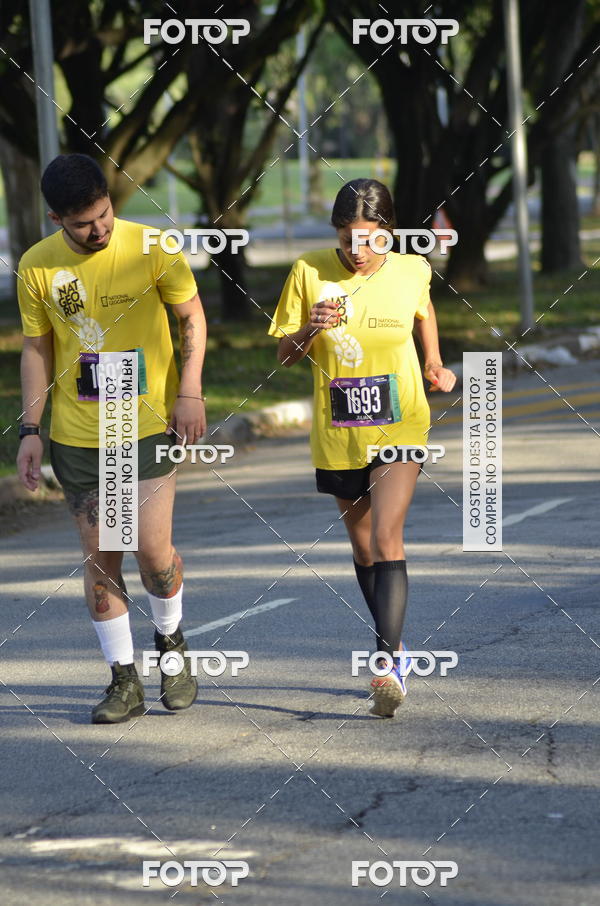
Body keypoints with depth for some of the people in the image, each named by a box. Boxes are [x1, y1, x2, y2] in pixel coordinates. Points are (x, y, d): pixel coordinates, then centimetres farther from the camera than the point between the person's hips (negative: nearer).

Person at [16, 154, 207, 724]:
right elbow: (37, 349, 7)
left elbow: (192, 317, 3)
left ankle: (170, 641, 21)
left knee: (153, 549, -9)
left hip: (148, 425, -2)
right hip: (76, 435, 2)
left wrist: (190, 391, -8)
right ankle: (124, 680, 13)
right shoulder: (36, 266, -2)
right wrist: (29, 430, 2)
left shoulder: (151, 249, -9)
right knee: (100, 557, 4)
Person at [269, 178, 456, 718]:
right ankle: (396, 648, 35)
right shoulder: (310, 273, -7)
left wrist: (435, 362, 6)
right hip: (337, 436, 3)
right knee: (363, 550, 15)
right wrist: (309, 331, -22)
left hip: (399, 426, -2)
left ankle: (388, 666, -23)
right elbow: (284, 356, -2)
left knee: (386, 539, -19)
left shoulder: (409, 272, -7)